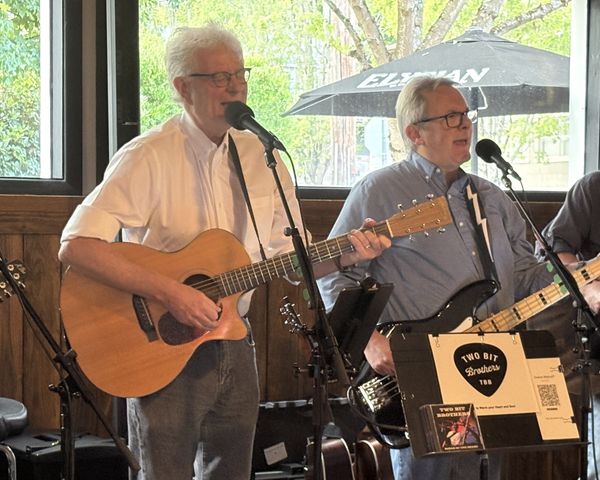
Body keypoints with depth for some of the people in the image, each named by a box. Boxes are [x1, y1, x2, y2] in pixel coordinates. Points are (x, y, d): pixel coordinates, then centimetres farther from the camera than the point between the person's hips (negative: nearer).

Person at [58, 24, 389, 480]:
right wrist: (169, 292, -29)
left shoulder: (262, 157, 5)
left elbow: (291, 259, 11)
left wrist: (343, 256, -9)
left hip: (234, 347, 6)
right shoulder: (149, 157, -15)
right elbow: (76, 246, -24)